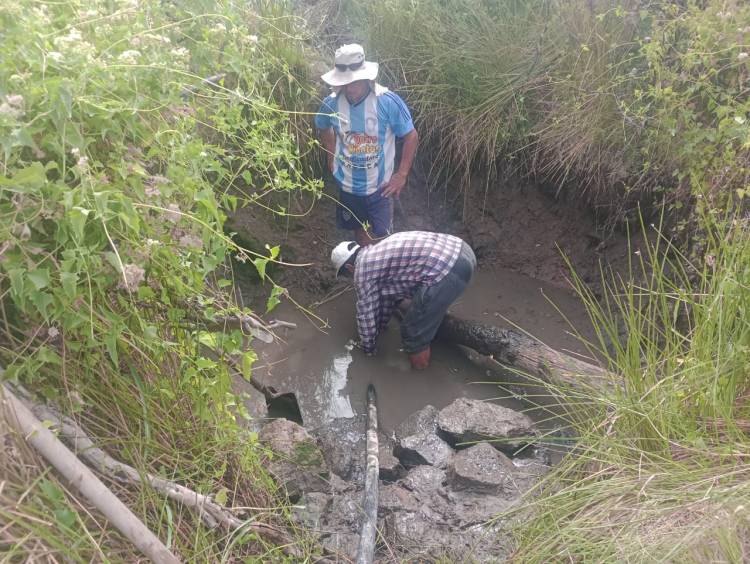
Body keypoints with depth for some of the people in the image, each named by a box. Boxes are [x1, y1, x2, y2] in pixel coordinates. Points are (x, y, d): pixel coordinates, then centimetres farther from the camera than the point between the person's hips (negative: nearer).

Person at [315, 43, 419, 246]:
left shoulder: (388, 101, -21)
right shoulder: (332, 103, -11)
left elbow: (411, 136, -10)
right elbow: (323, 127, 13)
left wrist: (402, 175, -13)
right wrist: (332, 156, 7)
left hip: (380, 186, -3)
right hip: (348, 186, 3)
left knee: (379, 238, 1)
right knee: (360, 233, 21)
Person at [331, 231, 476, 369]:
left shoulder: (362, 270, 3)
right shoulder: (377, 251, 28)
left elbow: (366, 313, 11)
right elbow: (388, 292, 40)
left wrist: (368, 349, 28)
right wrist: (379, 327, 51)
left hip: (446, 269, -9)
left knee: (414, 333, 7)